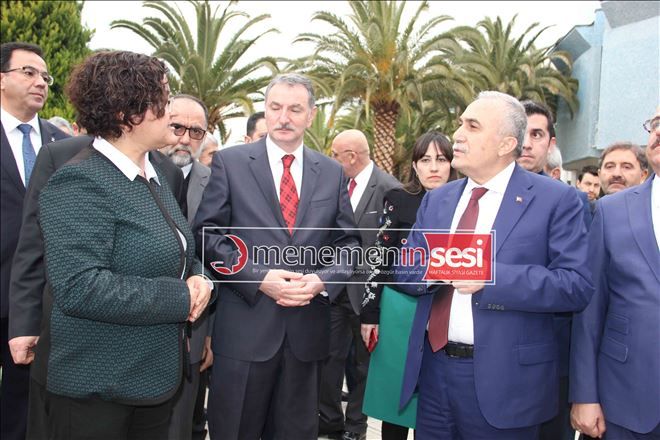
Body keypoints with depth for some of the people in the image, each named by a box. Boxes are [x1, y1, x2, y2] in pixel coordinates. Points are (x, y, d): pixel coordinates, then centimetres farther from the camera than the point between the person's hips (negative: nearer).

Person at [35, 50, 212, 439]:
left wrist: (198, 280, -5)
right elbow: (78, 287, -28)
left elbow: (179, 252, 18)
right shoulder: (80, 184, -19)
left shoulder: (154, 174, 9)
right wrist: (181, 299, -21)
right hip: (97, 389, -8)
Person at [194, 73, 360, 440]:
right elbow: (209, 234, -4)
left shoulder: (332, 172, 8)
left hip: (307, 329, 3)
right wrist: (258, 278, -15)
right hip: (245, 327, -2)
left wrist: (323, 280, -10)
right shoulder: (230, 162, 0)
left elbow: (348, 242, 9)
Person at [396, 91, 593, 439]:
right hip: (433, 367, 5)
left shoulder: (555, 199, -6)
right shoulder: (437, 199, 10)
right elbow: (404, 270, 8)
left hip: (503, 378, -4)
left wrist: (491, 277, -23)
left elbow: (576, 284, -14)